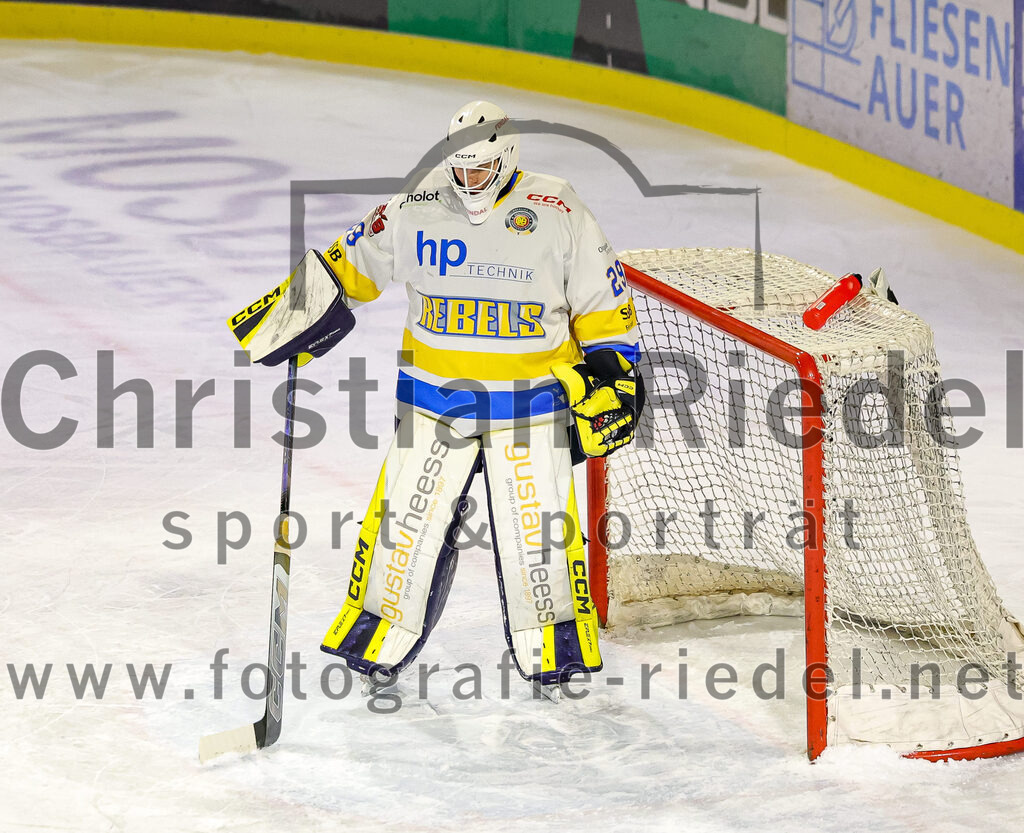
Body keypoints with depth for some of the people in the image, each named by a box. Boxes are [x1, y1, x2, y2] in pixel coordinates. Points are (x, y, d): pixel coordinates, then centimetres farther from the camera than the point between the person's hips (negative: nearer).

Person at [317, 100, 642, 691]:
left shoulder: (559, 214, -9)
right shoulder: (416, 211, -3)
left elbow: (602, 300, -1)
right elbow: (352, 265, 10)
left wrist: (611, 373, -4)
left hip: (529, 397, -2)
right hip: (435, 394, 2)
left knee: (537, 521, -1)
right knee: (408, 512, 1)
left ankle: (555, 641, 16)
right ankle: (381, 631, 15)